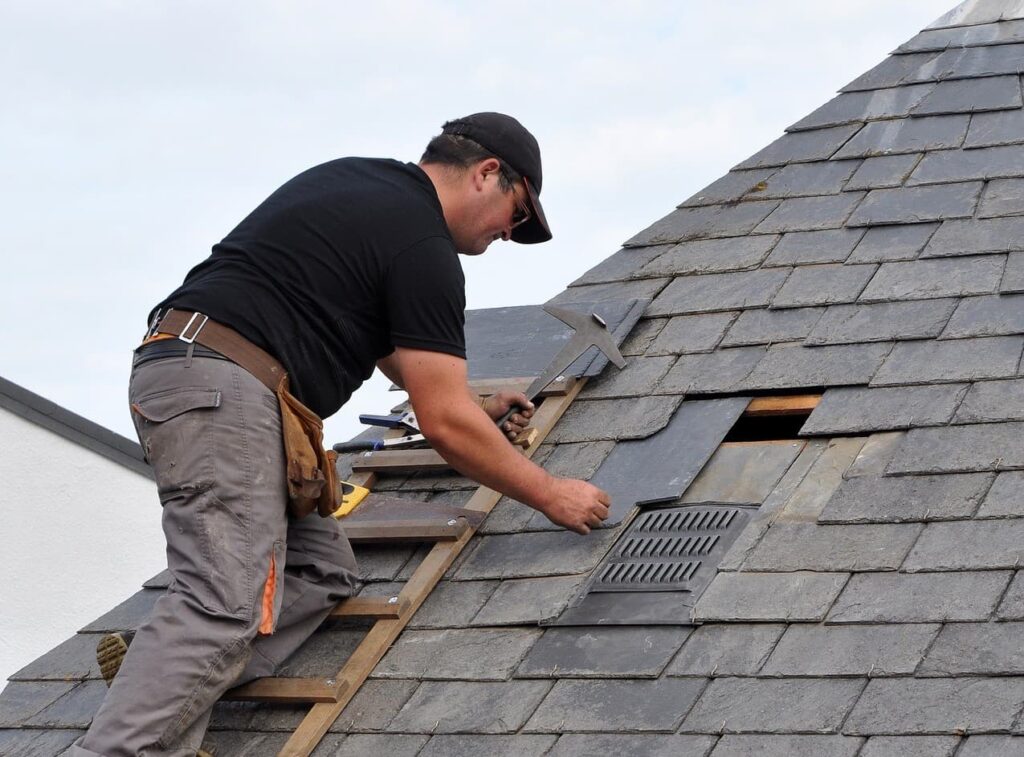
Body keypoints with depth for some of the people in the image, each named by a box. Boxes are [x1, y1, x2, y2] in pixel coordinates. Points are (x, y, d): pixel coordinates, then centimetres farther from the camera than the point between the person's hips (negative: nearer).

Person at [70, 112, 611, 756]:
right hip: (223, 390, -10)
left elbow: (391, 340, 40)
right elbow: (445, 425, -5)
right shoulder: (423, 244, -4)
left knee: (325, 572, 8)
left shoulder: (360, 182, 24)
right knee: (226, 605, -21)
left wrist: (476, 407, 44)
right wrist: (551, 496, 6)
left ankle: (160, 685, -11)